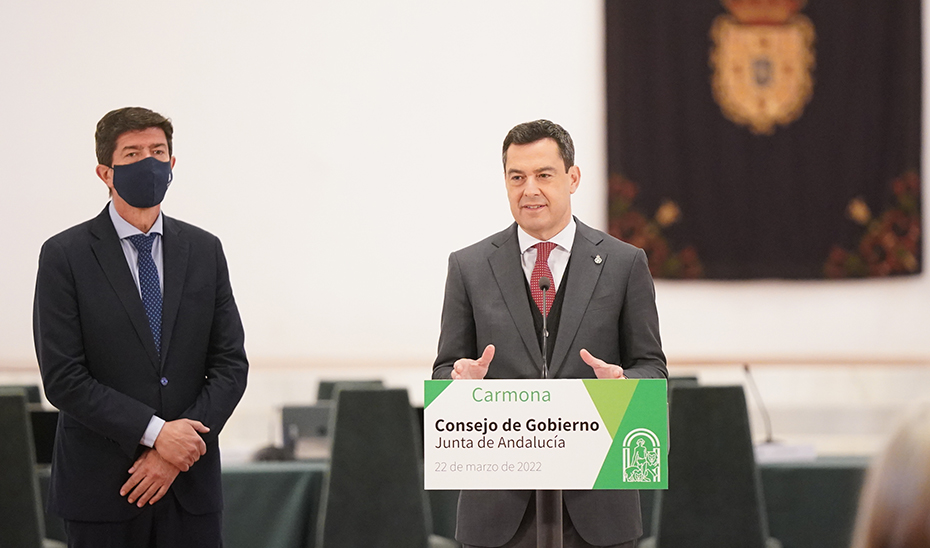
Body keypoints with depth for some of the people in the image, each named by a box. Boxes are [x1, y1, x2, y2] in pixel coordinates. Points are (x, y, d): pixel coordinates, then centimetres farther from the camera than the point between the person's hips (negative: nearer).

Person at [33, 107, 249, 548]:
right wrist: (155, 432, -16)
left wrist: (177, 451, -9)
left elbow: (230, 363, 3)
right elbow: (62, 379, -10)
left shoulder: (204, 250, 8)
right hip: (101, 487, -3)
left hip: (191, 486, 3)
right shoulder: (65, 256, -4)